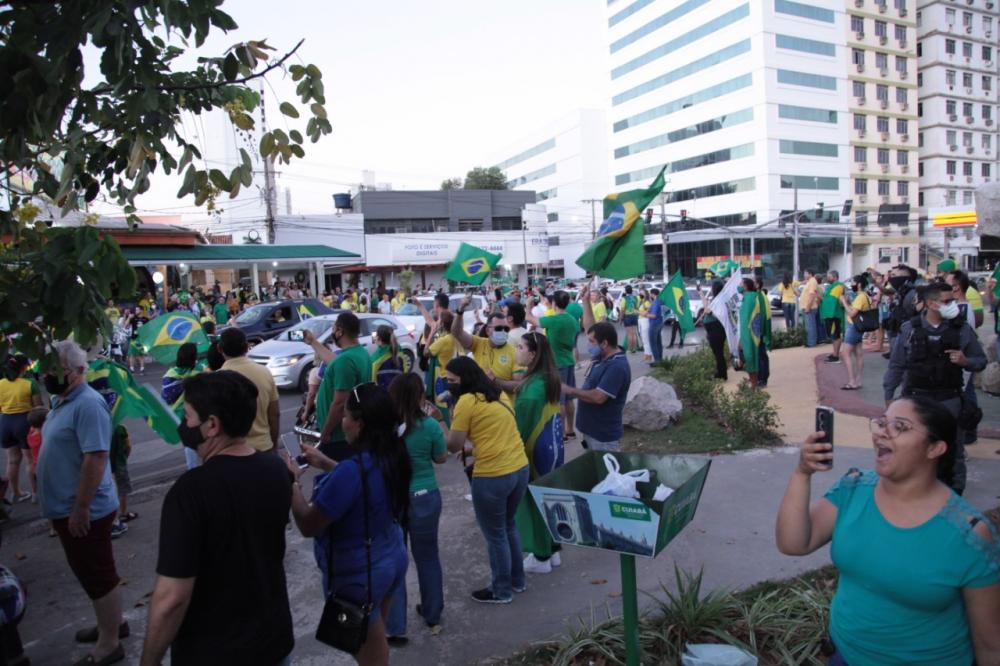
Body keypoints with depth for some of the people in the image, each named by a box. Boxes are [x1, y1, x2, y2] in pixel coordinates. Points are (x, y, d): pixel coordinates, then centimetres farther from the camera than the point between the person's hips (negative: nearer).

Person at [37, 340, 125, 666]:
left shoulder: (88, 404, -22)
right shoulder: (61, 400, 10)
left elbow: (96, 458, -27)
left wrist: (80, 507, -25)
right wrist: (69, 506, 19)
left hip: (83, 511, -10)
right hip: (66, 507, 10)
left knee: (98, 575, 3)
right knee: (90, 573, 22)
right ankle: (112, 623, 38)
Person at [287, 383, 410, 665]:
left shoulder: (351, 471, -33)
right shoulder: (392, 456, -7)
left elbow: (308, 526, -24)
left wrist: (292, 481, -10)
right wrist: (325, 464, 11)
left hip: (357, 575, -7)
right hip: (392, 558, 7)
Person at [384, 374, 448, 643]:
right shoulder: (429, 426, -15)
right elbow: (441, 458, 1)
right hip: (425, 499, 1)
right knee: (428, 556, 18)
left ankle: (395, 628, 19)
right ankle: (433, 617, 36)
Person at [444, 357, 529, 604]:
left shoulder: (466, 401, -13)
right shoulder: (498, 394, 12)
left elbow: (454, 446, -10)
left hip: (492, 476, -8)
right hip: (520, 468, 8)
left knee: (495, 535, 11)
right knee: (508, 525, 26)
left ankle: (502, 591, 25)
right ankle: (517, 580, 39)